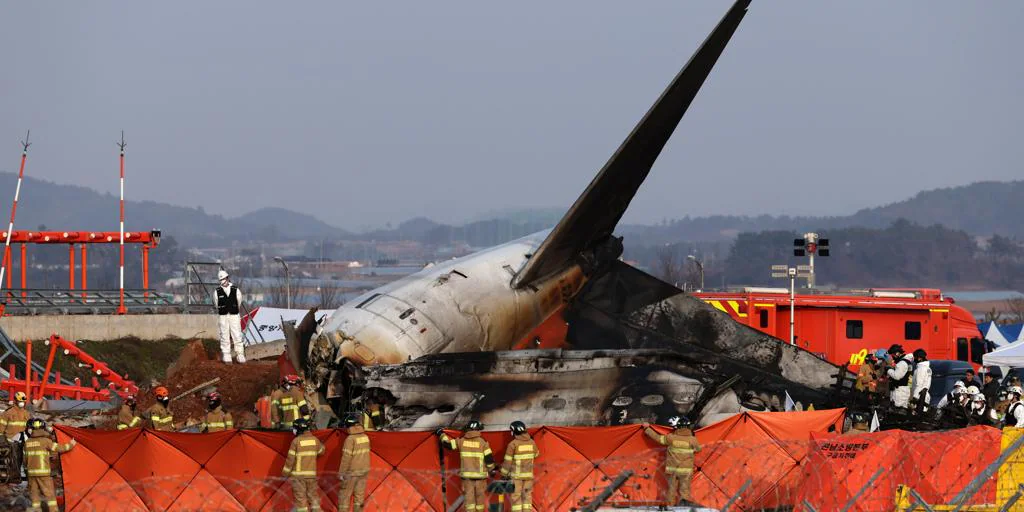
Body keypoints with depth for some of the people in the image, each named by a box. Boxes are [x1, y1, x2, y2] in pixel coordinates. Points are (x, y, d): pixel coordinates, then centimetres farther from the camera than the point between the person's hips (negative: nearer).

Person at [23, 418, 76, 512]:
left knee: (34, 493, 11)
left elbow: (26, 457, 14)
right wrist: (70, 445, 8)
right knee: (49, 493, 0)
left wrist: (26, 467, 30)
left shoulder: (28, 443, 6)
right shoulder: (45, 441, -8)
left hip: (32, 472, 4)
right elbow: (58, 448, -6)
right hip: (43, 472, -4)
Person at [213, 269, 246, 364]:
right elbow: (216, 305, 13)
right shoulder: (217, 292, 0)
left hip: (234, 316, 0)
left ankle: (240, 356, 0)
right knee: (225, 337, 1)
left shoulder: (236, 290, 1)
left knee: (237, 336, -3)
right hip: (223, 317, 0)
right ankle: (227, 358, 5)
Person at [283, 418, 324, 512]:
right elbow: (321, 451, 20)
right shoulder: (315, 440, 1)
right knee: (313, 496, 12)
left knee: (300, 497, 0)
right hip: (311, 474, 4)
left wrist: (285, 473, -1)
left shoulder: (296, 441, -12)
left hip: (298, 474, -4)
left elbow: (290, 459, -11)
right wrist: (322, 445, 42)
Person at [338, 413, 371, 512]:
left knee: (344, 494, 2)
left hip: (352, 472, -7)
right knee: (359, 495, 11)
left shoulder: (350, 439, -20)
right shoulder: (365, 437, 2)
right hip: (364, 470, 7)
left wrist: (341, 473, -13)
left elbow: (346, 457, -20)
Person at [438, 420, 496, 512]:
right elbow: (489, 458, -7)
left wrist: (442, 434, 25)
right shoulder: (482, 442, -6)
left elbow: (448, 444, 7)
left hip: (467, 474, 1)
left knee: (469, 497, 2)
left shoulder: (461, 441, 0)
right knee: (480, 496, 9)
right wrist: (491, 469, 10)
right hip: (480, 474, -1)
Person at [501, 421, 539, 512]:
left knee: (516, 496, -1)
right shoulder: (531, 442, 1)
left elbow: (508, 461, -10)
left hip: (516, 474, -4)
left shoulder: (513, 444, -14)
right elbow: (536, 454, 21)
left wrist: (504, 474, 0)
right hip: (528, 474, 4)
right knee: (527, 495, 9)